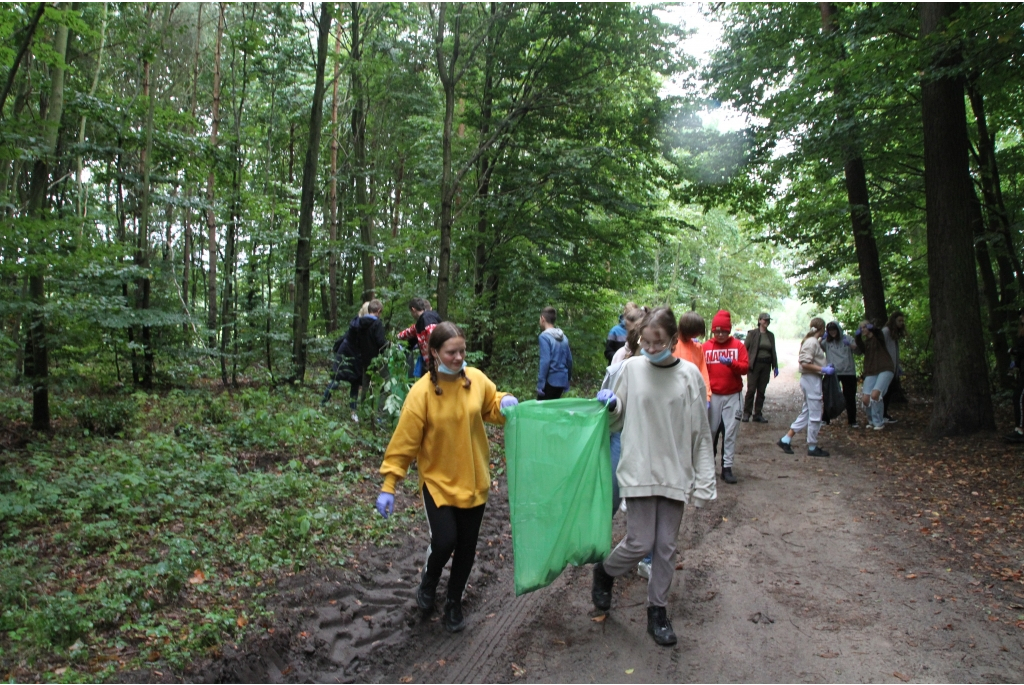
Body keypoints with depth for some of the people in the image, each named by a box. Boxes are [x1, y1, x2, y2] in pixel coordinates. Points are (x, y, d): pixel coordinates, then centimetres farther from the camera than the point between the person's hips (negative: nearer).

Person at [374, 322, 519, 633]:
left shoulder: (476, 379, -7)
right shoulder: (422, 392, -17)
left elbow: (491, 406, 11)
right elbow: (405, 441, -13)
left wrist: (505, 404, -13)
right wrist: (388, 486, -13)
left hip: (474, 479, 4)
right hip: (438, 480, -3)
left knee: (467, 546, 12)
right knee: (445, 540, -13)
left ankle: (454, 602, 37)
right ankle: (428, 581, 23)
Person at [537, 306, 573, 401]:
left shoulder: (544, 336, -12)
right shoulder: (563, 337, 9)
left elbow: (545, 361, -19)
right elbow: (569, 359, 13)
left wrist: (540, 383, -17)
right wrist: (568, 379, 22)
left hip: (550, 380, -7)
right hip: (562, 379, 7)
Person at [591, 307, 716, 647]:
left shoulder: (689, 375, -4)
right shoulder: (632, 368, -3)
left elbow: (700, 432, 0)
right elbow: (618, 419, 9)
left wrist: (704, 481, -2)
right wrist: (610, 405, -14)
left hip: (675, 473, 1)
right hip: (639, 470, -1)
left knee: (666, 546, 9)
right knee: (640, 542, -2)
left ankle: (657, 609, 27)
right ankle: (604, 571, 29)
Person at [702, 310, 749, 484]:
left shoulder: (738, 345, 1)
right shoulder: (706, 347, 1)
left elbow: (745, 367, -4)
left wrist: (731, 363, -22)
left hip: (733, 396, 0)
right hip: (712, 395, 0)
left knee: (731, 432, 1)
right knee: (710, 430, 6)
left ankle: (727, 467, 7)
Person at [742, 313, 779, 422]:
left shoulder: (771, 335, 11)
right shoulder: (752, 333, -3)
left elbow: (773, 351, 15)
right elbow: (745, 348, -5)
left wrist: (775, 366, 12)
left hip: (766, 365, 5)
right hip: (754, 364, -5)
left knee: (761, 391, 7)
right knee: (751, 390, -6)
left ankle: (757, 414, 14)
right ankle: (746, 413, 3)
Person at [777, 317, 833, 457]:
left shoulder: (814, 341, 14)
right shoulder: (812, 342, -15)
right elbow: (805, 363, -22)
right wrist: (824, 370, -19)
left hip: (812, 380, 10)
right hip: (811, 379, -10)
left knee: (806, 413, 13)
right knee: (815, 415, -1)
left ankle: (786, 440, 13)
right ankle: (812, 448, 9)